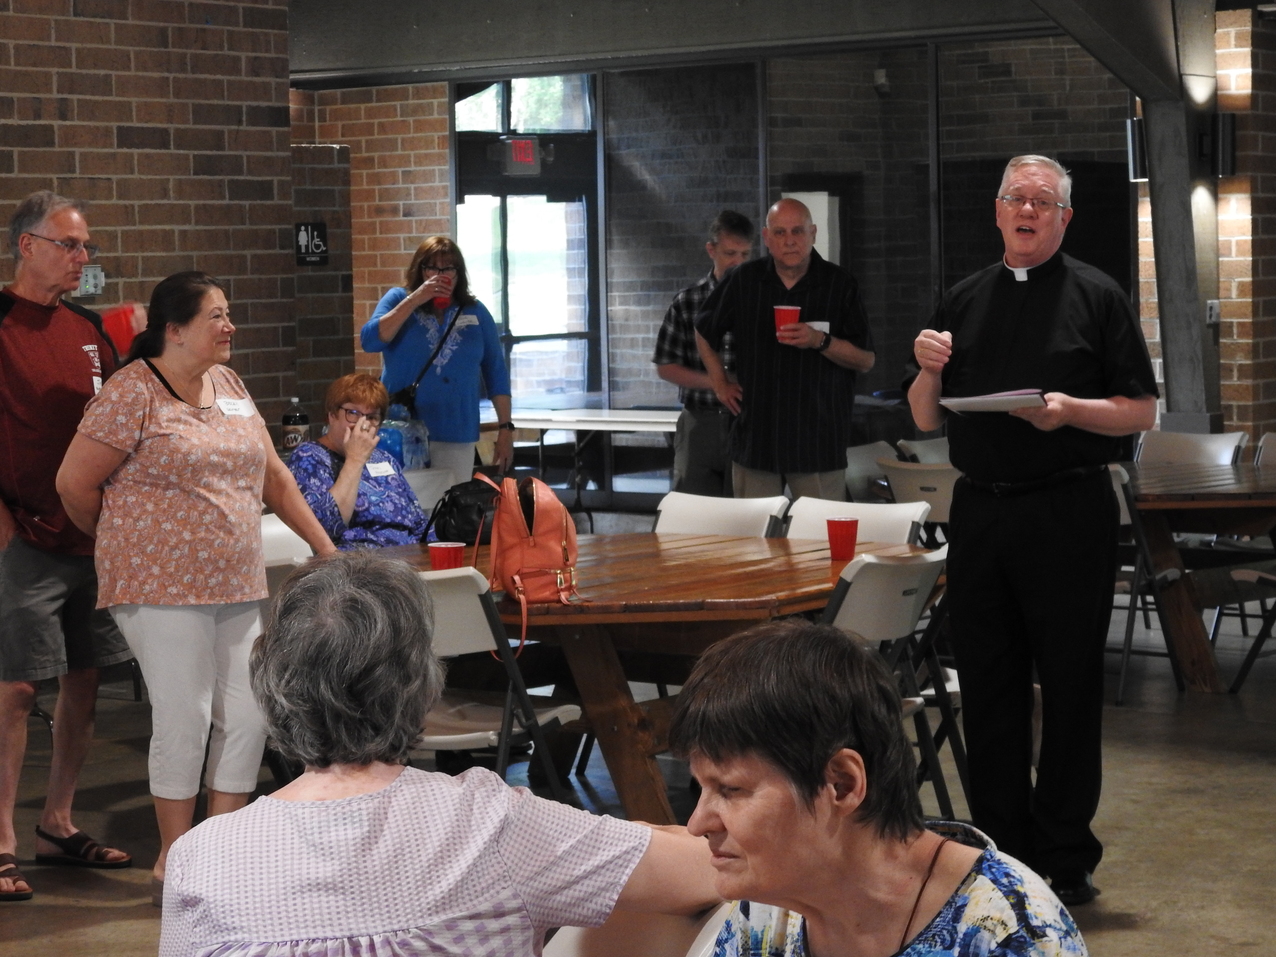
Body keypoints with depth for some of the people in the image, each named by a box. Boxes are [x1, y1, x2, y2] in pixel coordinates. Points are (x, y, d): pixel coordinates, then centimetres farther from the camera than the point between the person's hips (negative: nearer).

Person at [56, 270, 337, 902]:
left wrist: (324, 546, 17)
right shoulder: (134, 392, -10)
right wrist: (122, 544, 8)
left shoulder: (228, 386, 13)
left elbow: (273, 476, 19)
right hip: (163, 589, -7)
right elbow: (75, 483, -8)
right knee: (185, 719, -4)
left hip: (237, 585, 7)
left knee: (247, 718, 6)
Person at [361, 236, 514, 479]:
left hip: (457, 437, 1)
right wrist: (414, 300, -15)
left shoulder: (475, 312, 9)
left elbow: (496, 373, 10)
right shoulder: (398, 299, 5)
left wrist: (505, 428, 4)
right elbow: (370, 341, -10)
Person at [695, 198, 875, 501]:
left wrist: (820, 341, -17)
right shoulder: (744, 281, 7)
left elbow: (866, 360, -2)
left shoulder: (840, 285, 0)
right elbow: (704, 331, 23)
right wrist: (720, 383, 15)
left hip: (818, 442, -2)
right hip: (755, 439, 2)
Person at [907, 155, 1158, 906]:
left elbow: (1141, 412, -1)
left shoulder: (1098, 297, 2)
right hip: (980, 507, 4)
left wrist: (1071, 410, -18)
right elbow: (927, 420, 15)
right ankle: (1002, 850, 17)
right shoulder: (965, 301, 13)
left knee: (1070, 684, 1)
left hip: (1069, 512, -4)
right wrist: (929, 370, -5)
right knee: (988, 682, 7)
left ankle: (1065, 858, 9)